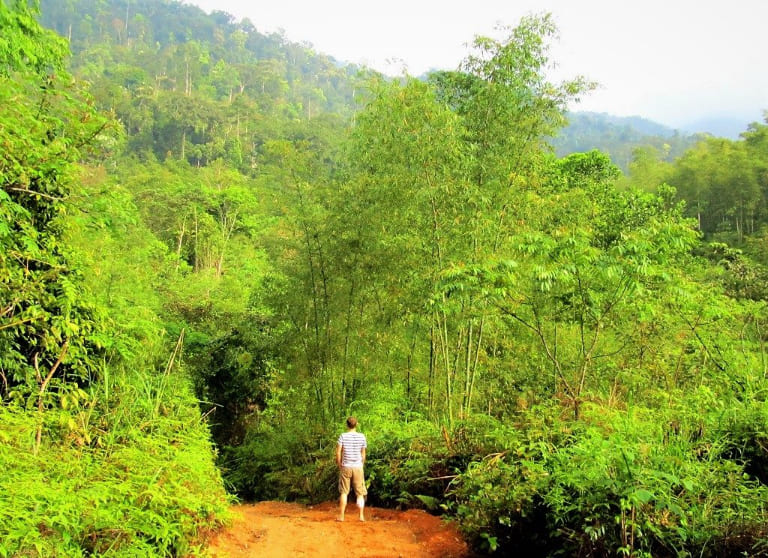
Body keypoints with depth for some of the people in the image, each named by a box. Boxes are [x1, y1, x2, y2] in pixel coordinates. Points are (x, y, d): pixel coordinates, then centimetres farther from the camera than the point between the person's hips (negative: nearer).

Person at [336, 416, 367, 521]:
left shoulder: (343, 436, -5)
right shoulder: (362, 436, -1)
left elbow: (338, 452, -6)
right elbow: (363, 454, 4)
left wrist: (339, 465, 7)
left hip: (346, 466, -1)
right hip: (358, 466, 1)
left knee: (344, 492, 7)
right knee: (360, 493, 8)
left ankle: (341, 516, 7)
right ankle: (361, 515, 4)